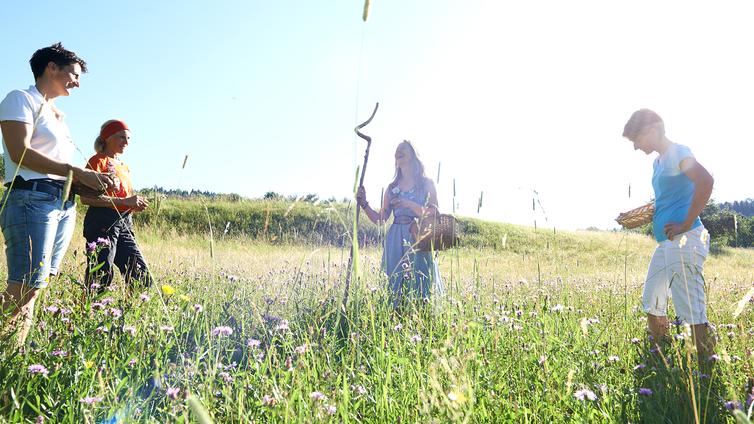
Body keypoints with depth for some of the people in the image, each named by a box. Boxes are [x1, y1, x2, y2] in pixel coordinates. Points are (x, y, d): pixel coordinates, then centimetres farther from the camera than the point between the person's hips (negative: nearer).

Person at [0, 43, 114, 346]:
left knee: (37, 288, 5)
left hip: (65, 204, 8)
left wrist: (94, 179, 4)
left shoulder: (58, 115, 24)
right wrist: (78, 172, -17)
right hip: (32, 198, -8)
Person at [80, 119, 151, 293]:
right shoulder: (98, 160, -2)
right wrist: (124, 201, -17)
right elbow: (86, 197, -15)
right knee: (101, 279, -10)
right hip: (103, 222, -8)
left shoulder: (125, 167, 21)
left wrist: (137, 204, 3)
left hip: (125, 224, 8)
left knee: (142, 279, 2)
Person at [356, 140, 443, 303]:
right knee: (394, 284, 2)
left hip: (418, 238, -3)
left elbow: (433, 214, -6)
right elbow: (380, 219, 9)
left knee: (419, 284, -6)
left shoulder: (426, 183, 4)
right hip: (395, 240, 3)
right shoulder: (392, 187, 13)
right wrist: (364, 204, -6)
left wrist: (409, 204, -17)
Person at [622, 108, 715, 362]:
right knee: (652, 305, 16)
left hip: (685, 240, -10)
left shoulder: (677, 152, -9)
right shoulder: (659, 161, 18)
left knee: (693, 312, -8)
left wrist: (686, 224, -23)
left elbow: (705, 181, -26)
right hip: (665, 243, 10)